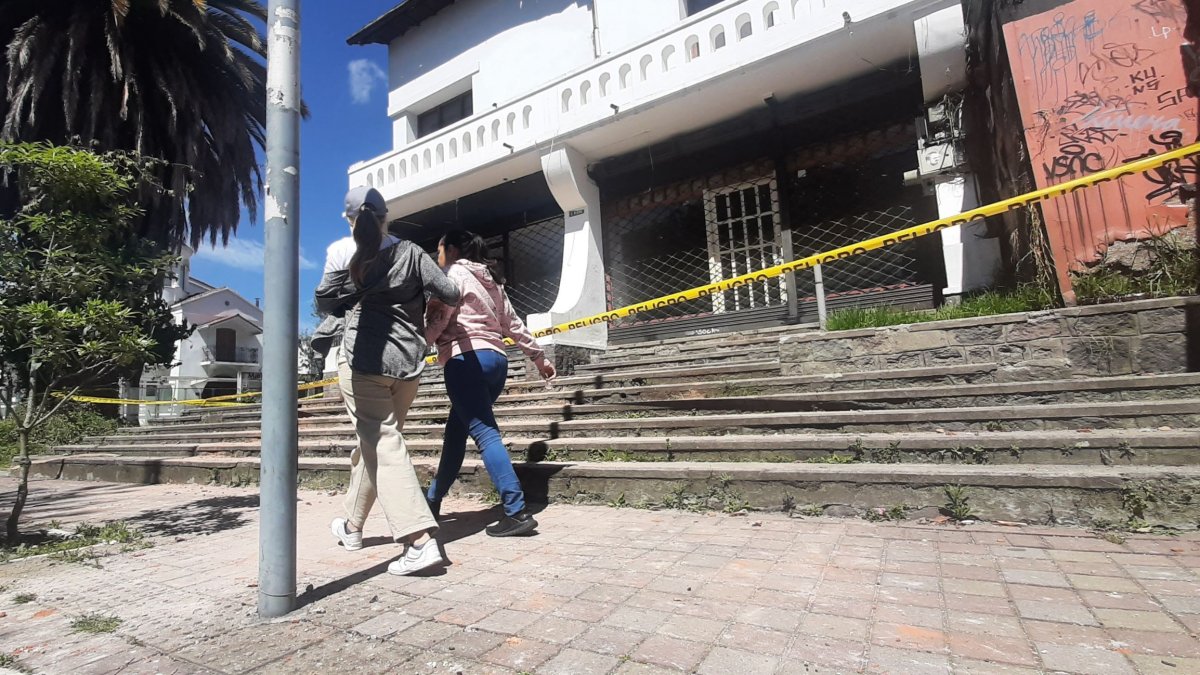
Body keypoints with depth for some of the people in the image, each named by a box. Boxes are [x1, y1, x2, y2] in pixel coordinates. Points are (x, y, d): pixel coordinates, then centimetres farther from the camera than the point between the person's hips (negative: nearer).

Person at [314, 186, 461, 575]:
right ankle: (352, 526, 35)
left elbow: (325, 304, 7)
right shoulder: (410, 252, 7)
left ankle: (420, 540, -17)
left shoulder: (342, 251, 0)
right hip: (408, 362, 4)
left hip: (364, 358, -4)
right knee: (374, 441, 18)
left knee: (383, 445, -6)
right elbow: (450, 295, 1)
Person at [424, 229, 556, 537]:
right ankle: (433, 498, 31)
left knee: (485, 433, -12)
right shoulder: (490, 280, 24)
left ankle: (517, 512, -17)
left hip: (466, 360, -9)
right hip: (496, 359, 9)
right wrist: (538, 356, 24)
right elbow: (513, 323, 23)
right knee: (455, 430, 18)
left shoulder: (453, 274, 3)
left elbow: (437, 319, -8)